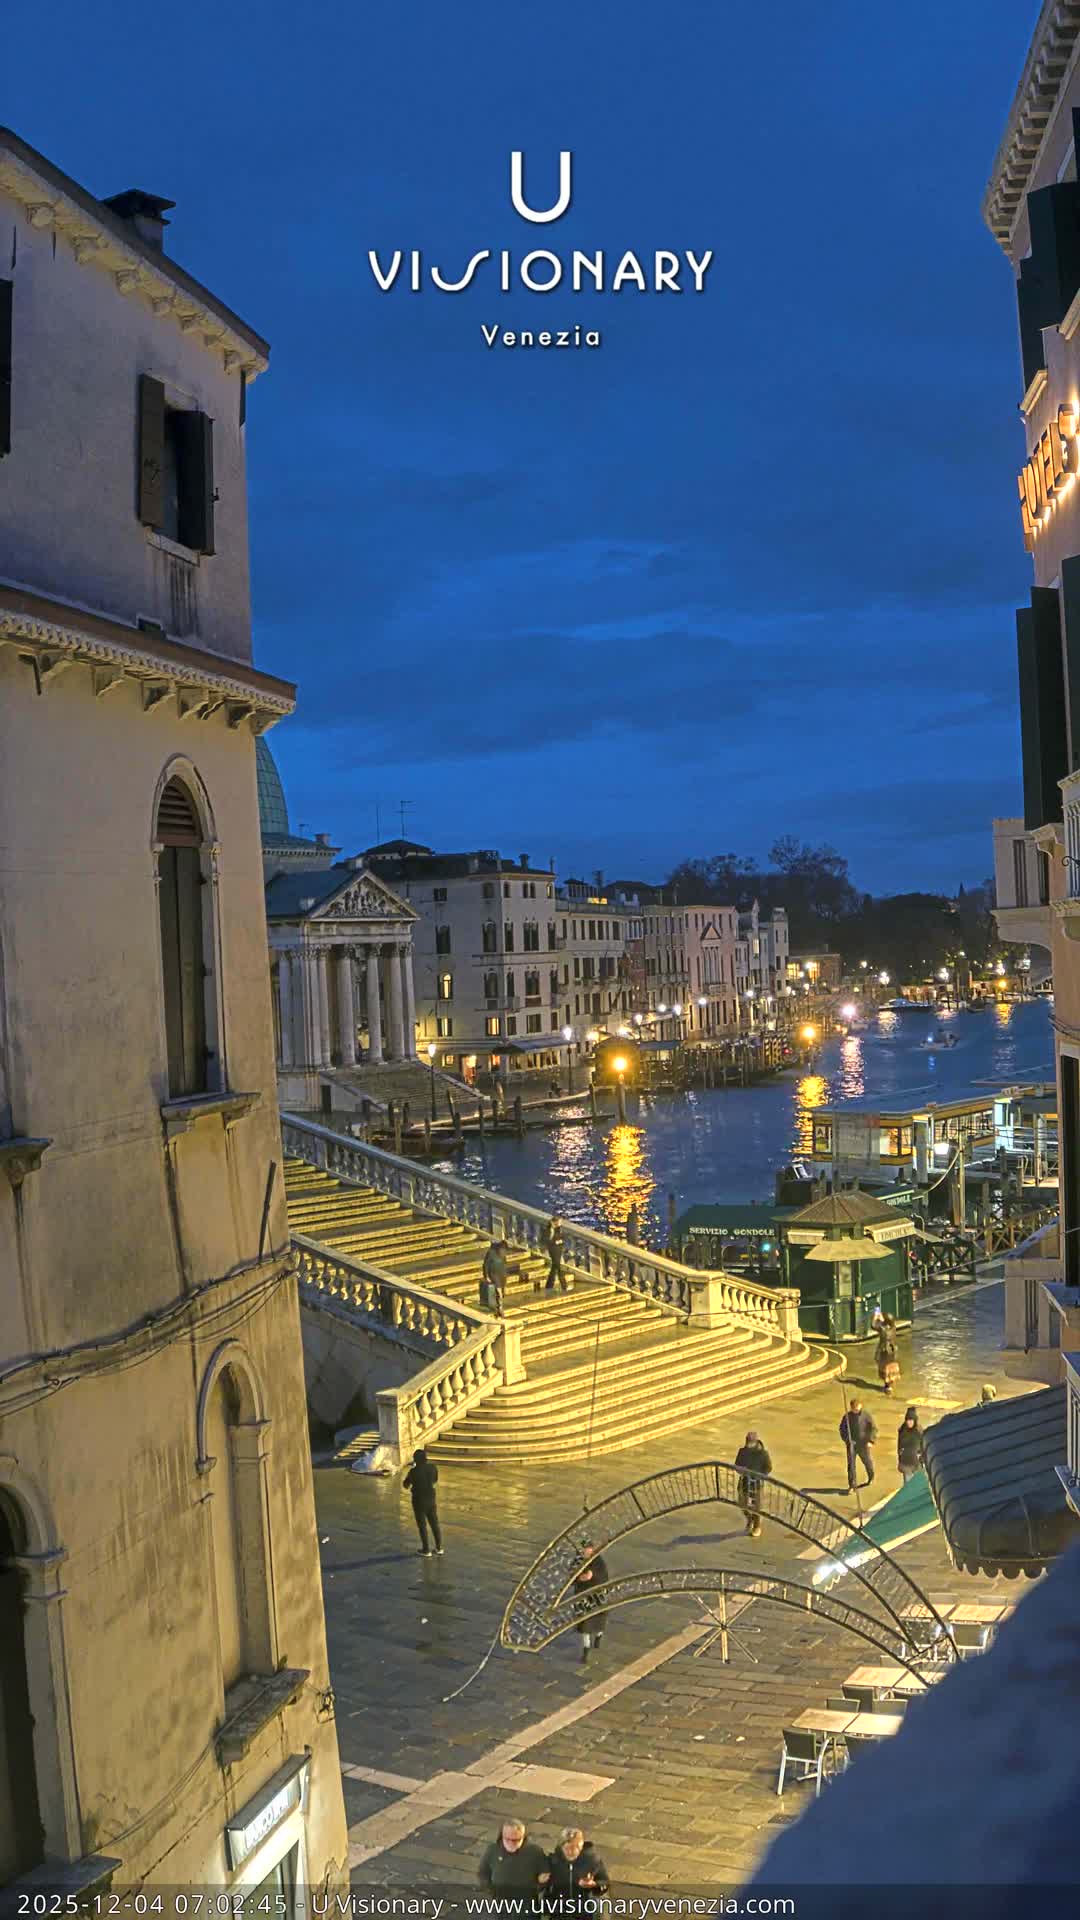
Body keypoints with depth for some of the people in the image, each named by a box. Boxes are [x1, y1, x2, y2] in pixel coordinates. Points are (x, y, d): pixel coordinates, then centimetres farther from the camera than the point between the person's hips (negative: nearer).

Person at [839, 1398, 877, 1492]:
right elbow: (842, 1429, 2)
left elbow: (873, 1429, -6)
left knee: (868, 1462, 18)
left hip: (863, 1445, 0)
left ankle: (871, 1478, 47)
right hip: (852, 1444, 0)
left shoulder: (866, 1415, -10)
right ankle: (852, 1486, -2)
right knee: (851, 1465, -7)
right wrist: (847, 1440, -12)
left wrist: (871, 1441, -17)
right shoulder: (847, 1416, -7)